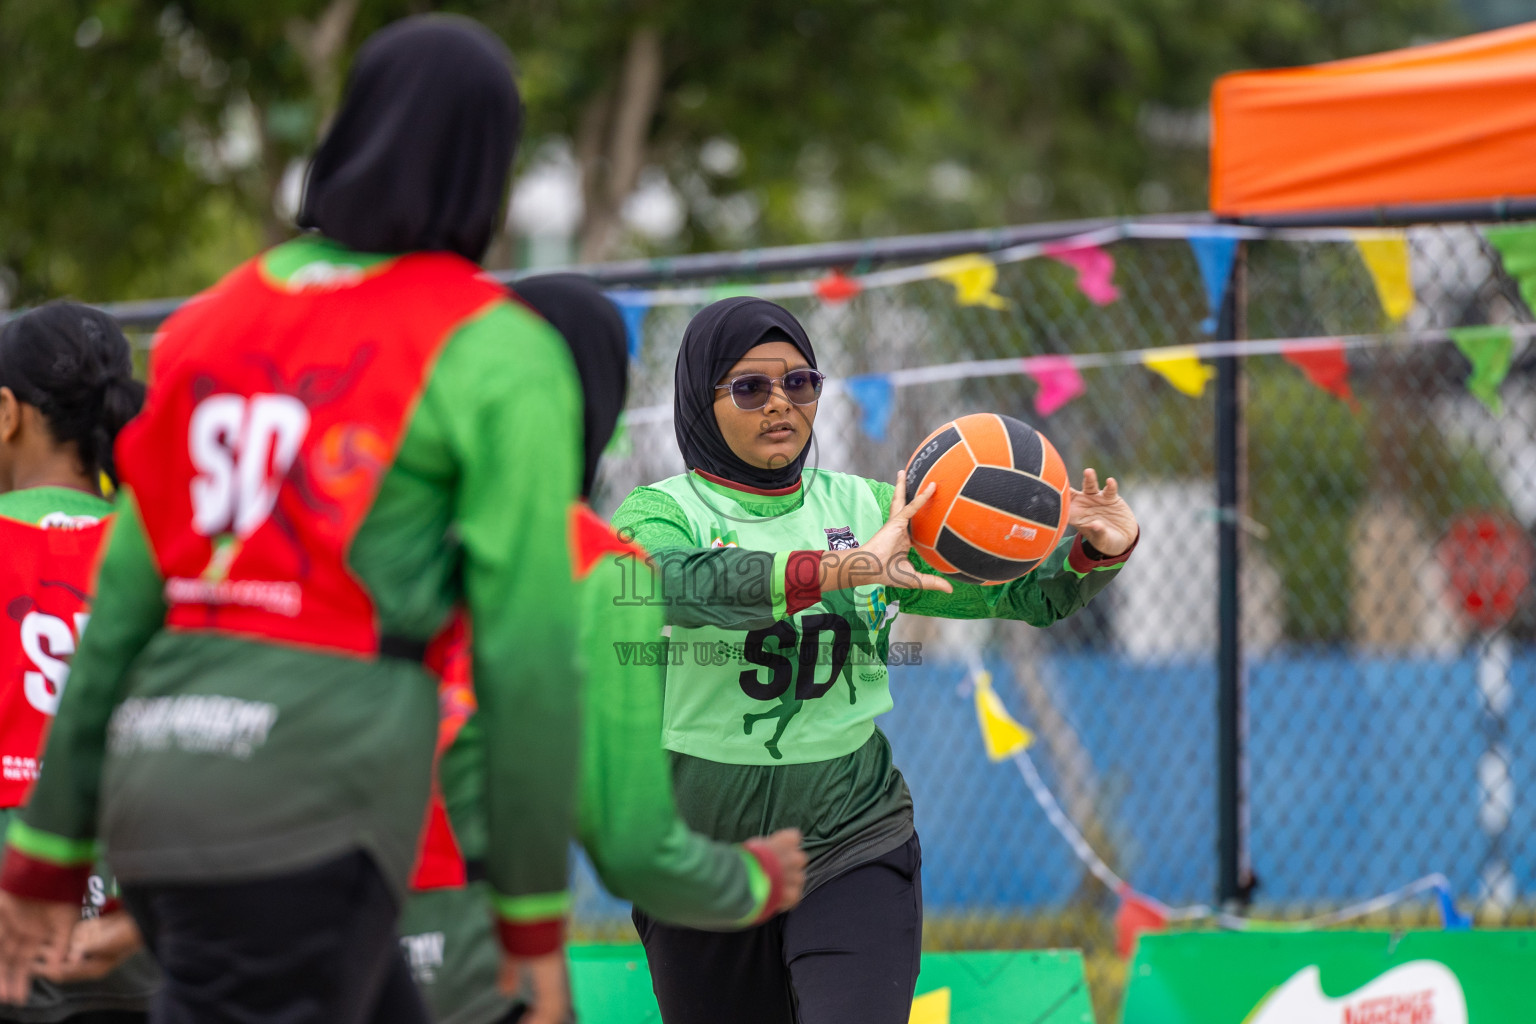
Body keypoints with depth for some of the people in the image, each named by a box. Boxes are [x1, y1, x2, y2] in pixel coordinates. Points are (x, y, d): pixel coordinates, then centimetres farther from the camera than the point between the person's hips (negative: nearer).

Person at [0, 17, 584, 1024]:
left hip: (156, 779, 7)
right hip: (318, 787, -7)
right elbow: (523, 644, -7)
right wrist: (534, 912, 0)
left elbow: (126, 599, 14)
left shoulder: (218, 316, 13)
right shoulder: (498, 357, -3)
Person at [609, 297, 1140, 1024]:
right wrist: (843, 567, -41)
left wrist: (1096, 550, -20)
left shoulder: (866, 510, 6)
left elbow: (1027, 589, 3)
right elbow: (690, 584, -28)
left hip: (852, 845, 0)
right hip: (702, 855, 0)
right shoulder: (655, 516, -3)